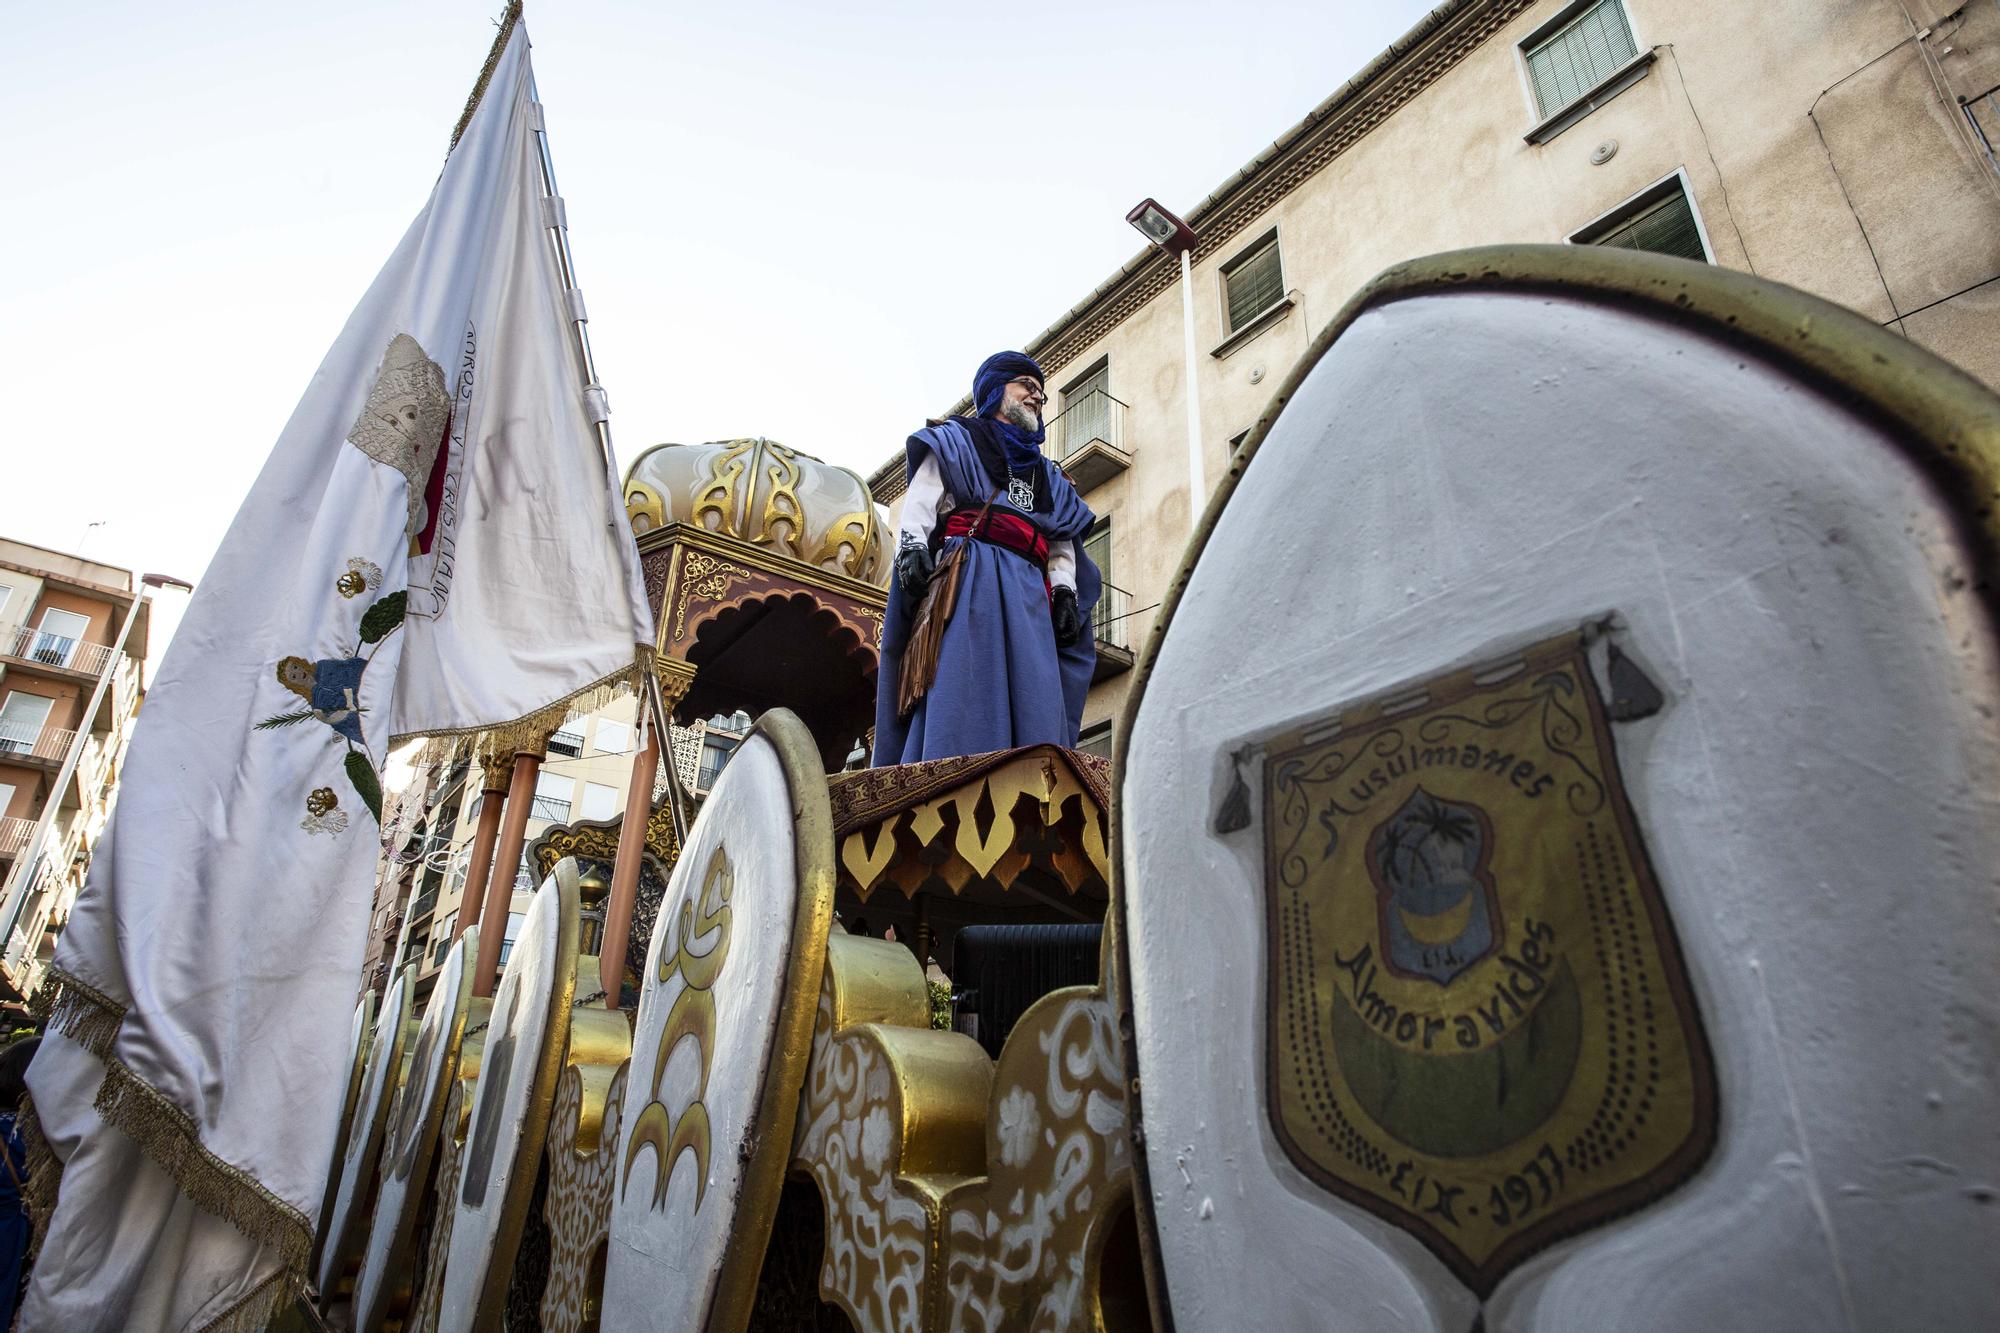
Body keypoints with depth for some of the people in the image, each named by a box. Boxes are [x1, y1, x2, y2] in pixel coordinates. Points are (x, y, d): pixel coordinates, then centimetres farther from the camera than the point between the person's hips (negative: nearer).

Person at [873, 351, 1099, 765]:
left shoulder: (1048, 477, 34)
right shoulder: (955, 442, 20)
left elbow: (1062, 544, 25)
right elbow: (919, 502, 4)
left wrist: (1065, 592, 6)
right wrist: (911, 547, -15)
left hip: (1027, 592, 5)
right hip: (969, 578, -5)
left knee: (1036, 705, -10)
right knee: (962, 686, -21)